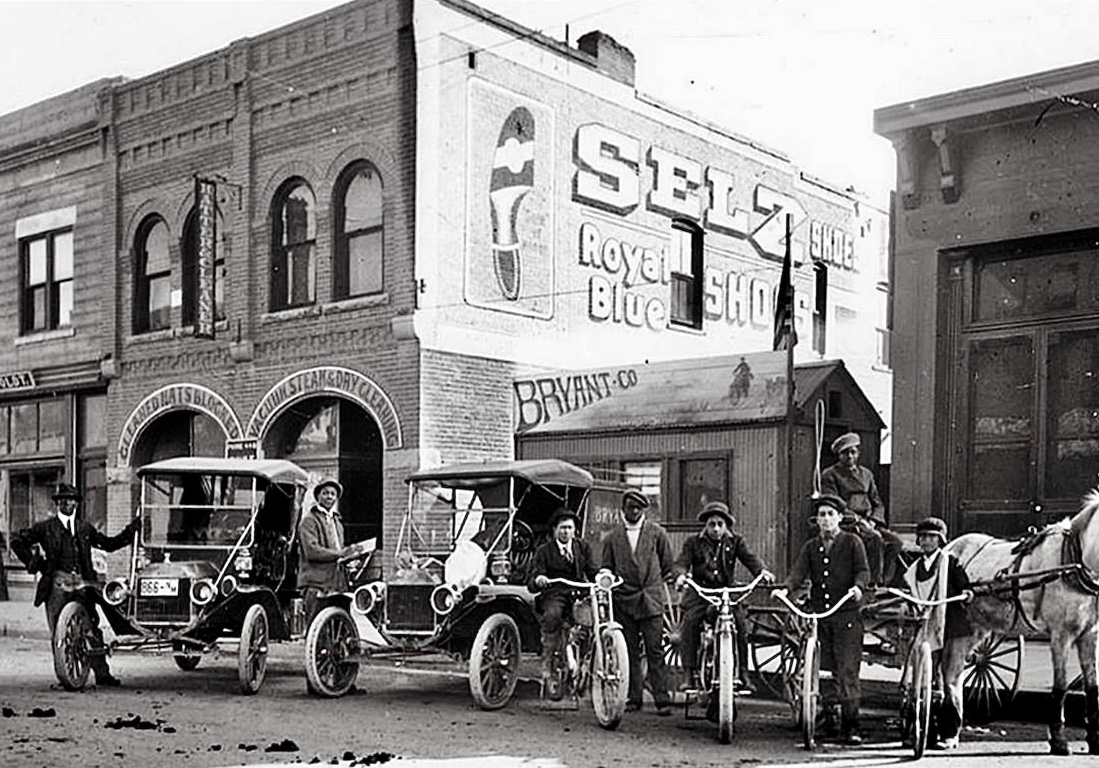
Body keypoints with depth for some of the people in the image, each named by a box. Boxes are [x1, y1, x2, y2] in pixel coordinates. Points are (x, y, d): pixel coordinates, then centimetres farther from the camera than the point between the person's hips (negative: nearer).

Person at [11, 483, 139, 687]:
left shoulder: (85, 528, 18)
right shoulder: (46, 528, 8)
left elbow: (109, 544, 25)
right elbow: (17, 541, 10)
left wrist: (130, 531, 16)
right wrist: (32, 561, 2)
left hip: (81, 584, 2)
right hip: (57, 584, -2)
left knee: (92, 629, -1)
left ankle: (102, 674, 3)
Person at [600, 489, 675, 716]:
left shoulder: (656, 533, 7)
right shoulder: (612, 537, 10)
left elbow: (668, 564, 13)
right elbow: (606, 567, 15)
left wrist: (662, 583, 7)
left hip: (651, 599, -1)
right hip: (623, 600, 1)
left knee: (655, 650, -5)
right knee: (630, 652, 4)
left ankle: (662, 699, -4)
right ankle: (632, 698, 12)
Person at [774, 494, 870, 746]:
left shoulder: (852, 542, 5)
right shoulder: (810, 547, 14)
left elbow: (863, 570, -4)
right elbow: (798, 573, 3)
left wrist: (858, 586, -26)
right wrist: (786, 588, -17)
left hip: (846, 615, -3)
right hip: (818, 615, 4)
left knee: (847, 670, -6)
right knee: (820, 670, 3)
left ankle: (851, 726, -1)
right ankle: (825, 721, 14)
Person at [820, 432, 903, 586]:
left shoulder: (866, 474, 21)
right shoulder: (829, 475, 3)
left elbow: (878, 504, 18)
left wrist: (872, 521, -3)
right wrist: (857, 520, -18)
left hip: (869, 522, 6)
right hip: (845, 524, -6)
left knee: (895, 542, -20)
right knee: (875, 539, -33)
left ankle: (886, 584, -21)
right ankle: (873, 583, -31)